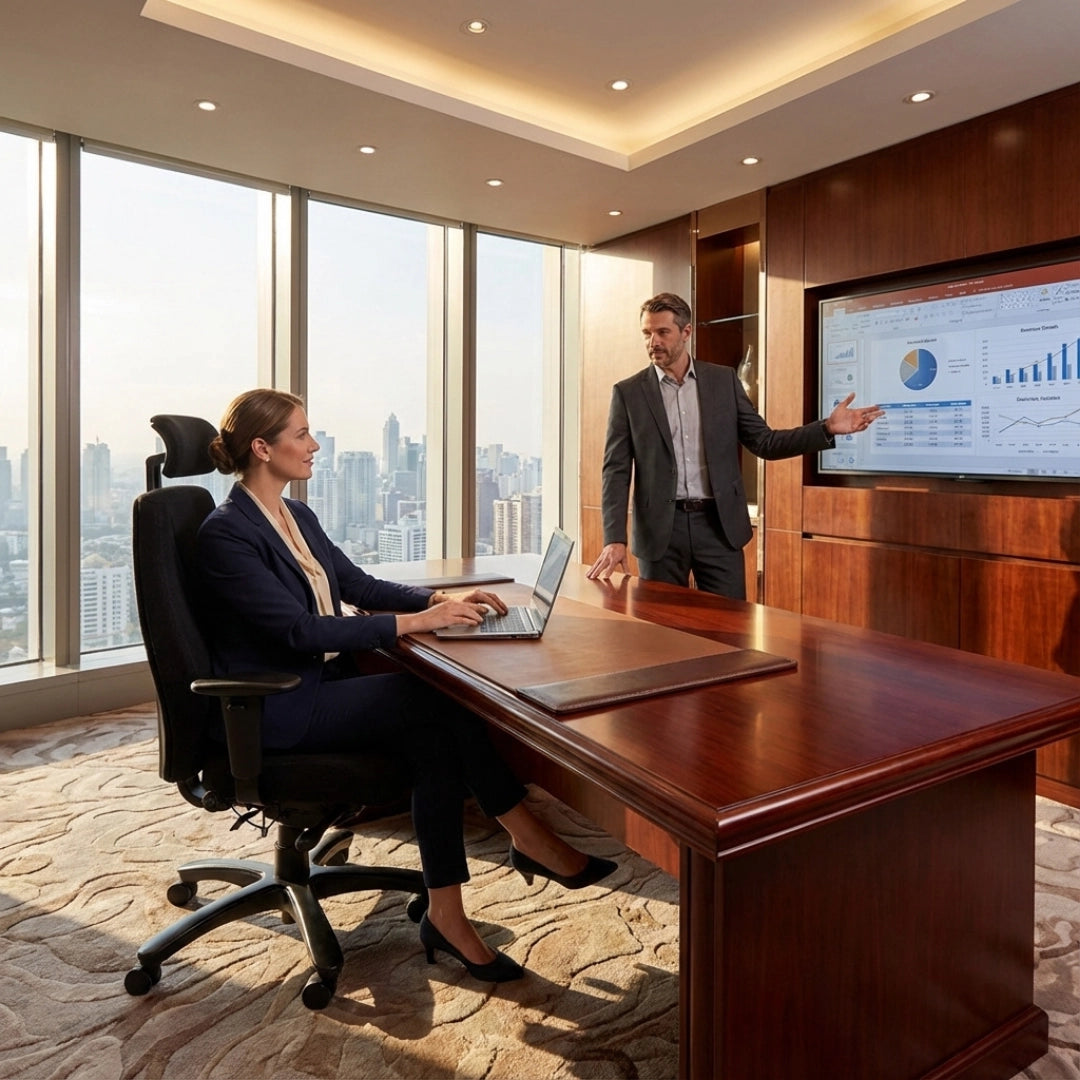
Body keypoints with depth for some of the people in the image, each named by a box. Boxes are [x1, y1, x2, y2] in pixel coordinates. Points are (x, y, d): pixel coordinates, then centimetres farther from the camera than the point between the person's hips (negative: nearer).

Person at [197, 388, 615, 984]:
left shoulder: (298, 516, 12)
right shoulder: (225, 533, -15)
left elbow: (360, 585, 13)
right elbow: (299, 630, -23)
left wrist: (441, 599, -2)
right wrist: (412, 622, -25)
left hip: (324, 683, 8)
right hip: (276, 711, -8)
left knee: (436, 736, -17)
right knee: (439, 698, -22)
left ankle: (446, 916, -8)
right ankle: (532, 841, -7)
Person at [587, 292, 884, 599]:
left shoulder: (724, 380, 7)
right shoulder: (628, 392, 2)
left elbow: (764, 442, 7)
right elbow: (616, 470, -2)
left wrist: (827, 428, -6)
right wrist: (615, 538, -13)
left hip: (719, 524, 1)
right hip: (660, 529, -1)